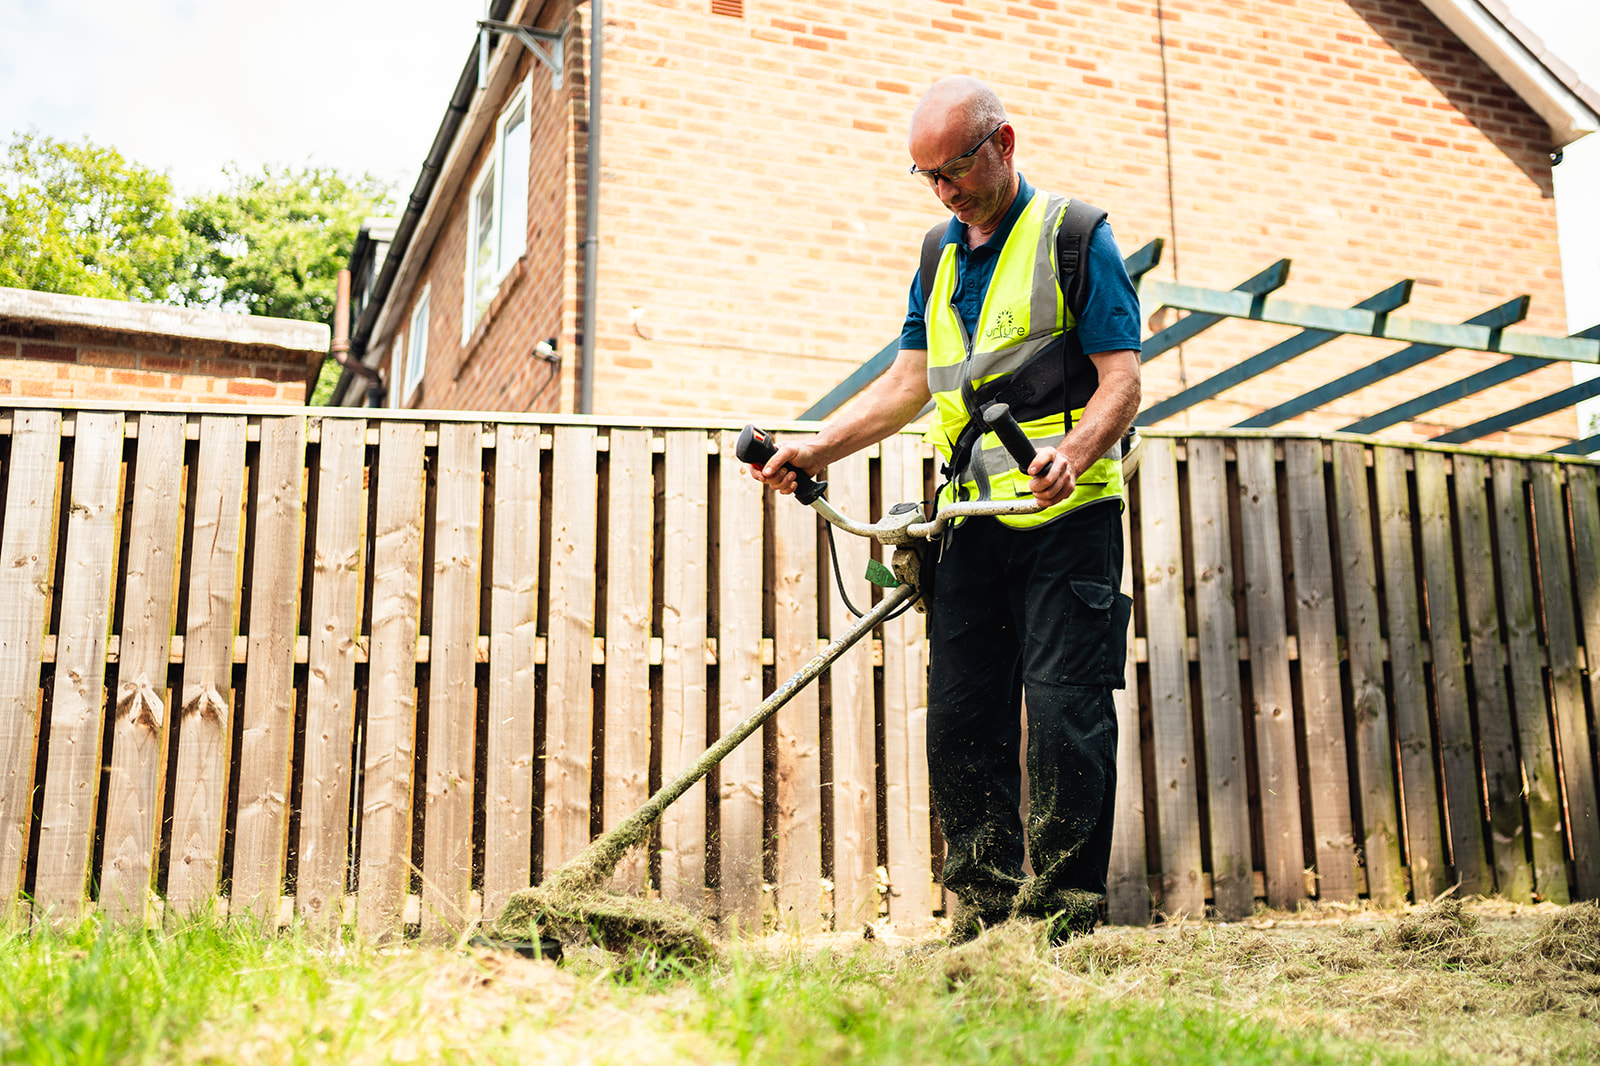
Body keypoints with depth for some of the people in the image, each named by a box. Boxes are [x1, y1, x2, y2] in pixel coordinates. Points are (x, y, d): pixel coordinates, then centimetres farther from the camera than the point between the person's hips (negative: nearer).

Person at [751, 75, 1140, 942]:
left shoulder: (1072, 235, 0)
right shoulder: (940, 254, 19)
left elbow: (1123, 377, -7)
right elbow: (910, 383, 20)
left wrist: (1074, 449, -27)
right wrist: (816, 450, 9)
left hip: (1067, 514, -6)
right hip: (973, 517, 6)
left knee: (1065, 711, -8)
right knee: (962, 714, 3)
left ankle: (1063, 908, 1)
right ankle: (982, 907, 12)